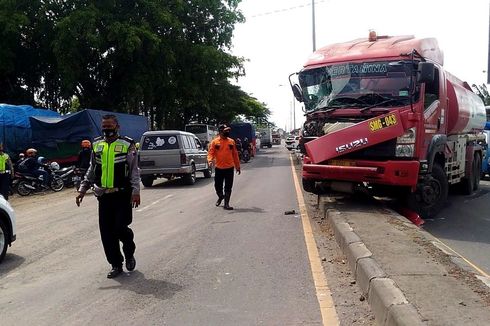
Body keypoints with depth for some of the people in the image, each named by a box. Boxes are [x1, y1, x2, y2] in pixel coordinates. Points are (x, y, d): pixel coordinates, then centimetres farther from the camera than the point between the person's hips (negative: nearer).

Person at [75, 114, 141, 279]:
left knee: (120, 228, -9)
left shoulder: (127, 145, -2)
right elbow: (91, 170, 20)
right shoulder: (97, 145, 12)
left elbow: (134, 170, -4)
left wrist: (135, 191, -15)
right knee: (106, 233, 4)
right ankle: (116, 265, 18)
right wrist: (83, 189, 13)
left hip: (123, 195, -4)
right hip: (104, 196, 4)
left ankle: (129, 253, 22)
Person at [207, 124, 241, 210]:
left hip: (229, 168, 1)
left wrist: (237, 166, 12)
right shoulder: (215, 142, -1)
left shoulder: (231, 141, 6)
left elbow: (235, 154, 11)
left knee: (228, 187, 1)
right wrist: (210, 160, -28)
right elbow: (210, 152, -7)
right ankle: (220, 196, 40)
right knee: (218, 186, 10)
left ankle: (226, 204, 9)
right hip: (219, 168, -1)